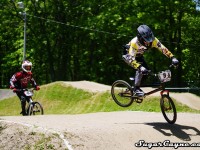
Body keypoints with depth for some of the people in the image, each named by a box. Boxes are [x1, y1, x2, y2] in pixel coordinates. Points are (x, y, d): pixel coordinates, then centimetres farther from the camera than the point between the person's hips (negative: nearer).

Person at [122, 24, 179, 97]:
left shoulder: (152, 40, -30)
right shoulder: (134, 42, -42)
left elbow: (163, 48, -28)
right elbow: (131, 59, -45)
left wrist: (173, 58, -40)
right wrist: (140, 67, -58)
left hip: (138, 55, 6)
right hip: (128, 55, -6)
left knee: (146, 70, -9)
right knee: (140, 69, -26)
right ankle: (136, 89, -14)